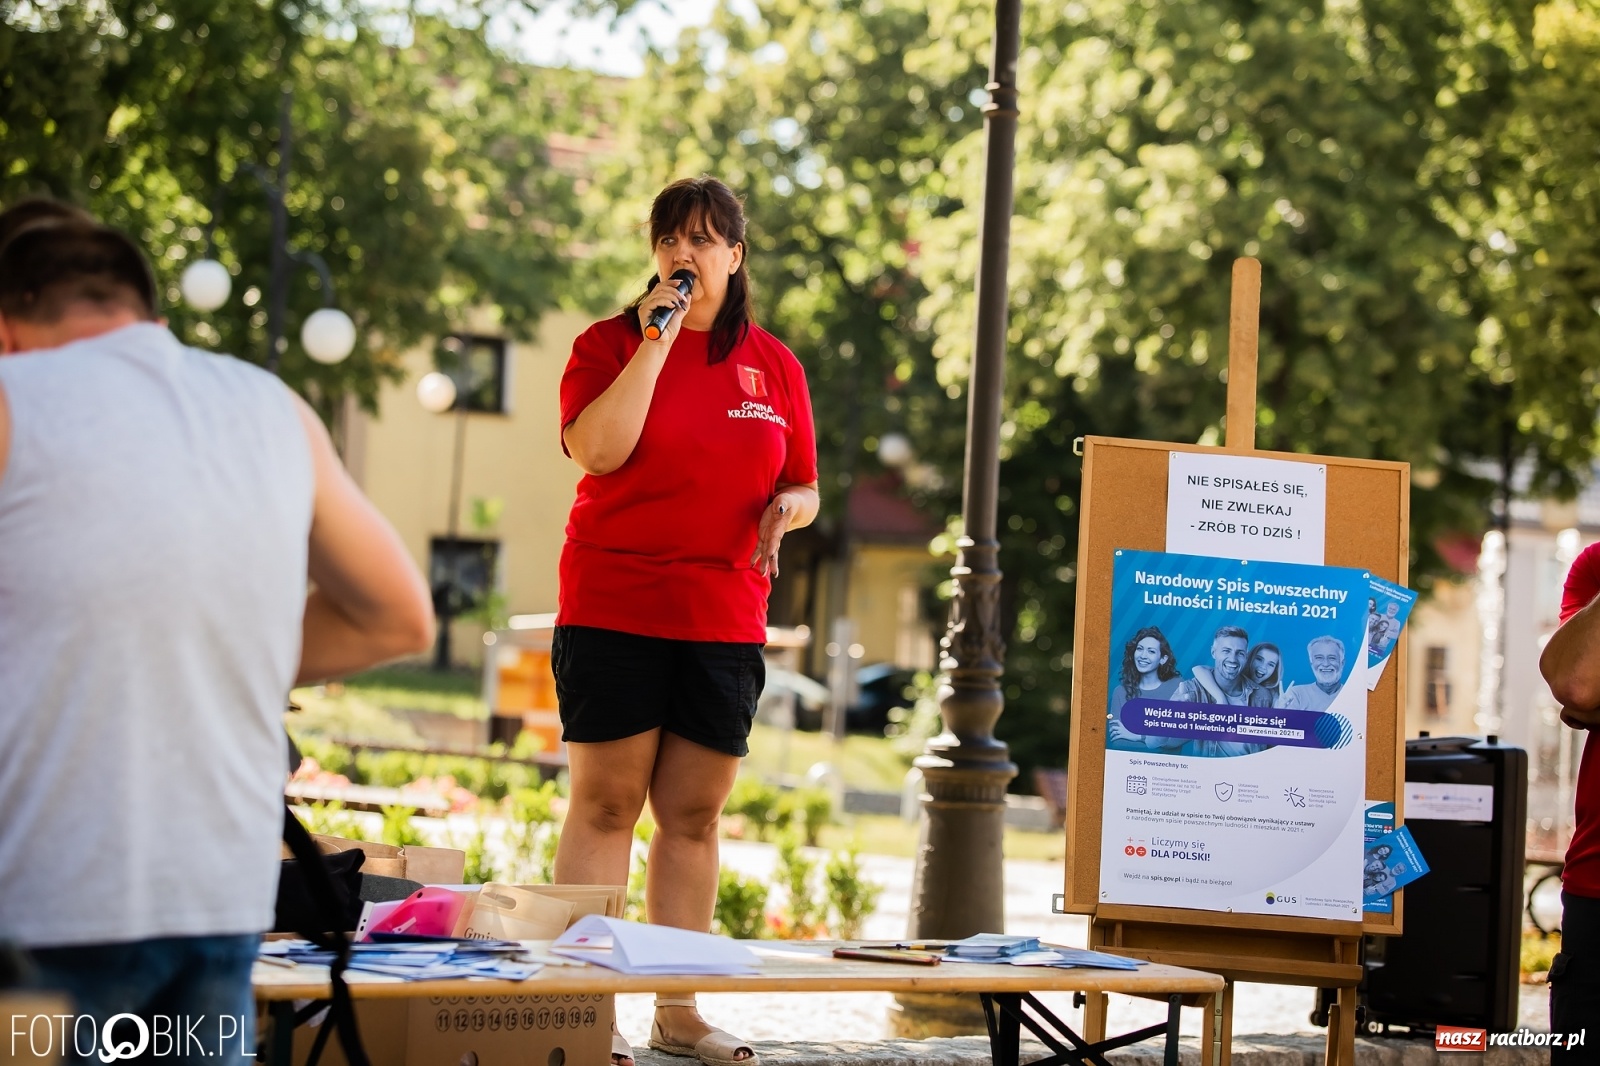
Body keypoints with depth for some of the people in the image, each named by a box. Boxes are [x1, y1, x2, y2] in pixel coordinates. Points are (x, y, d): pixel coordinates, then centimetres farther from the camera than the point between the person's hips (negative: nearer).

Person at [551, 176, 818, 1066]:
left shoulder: (773, 365, 11)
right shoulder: (612, 343, 1)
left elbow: (804, 488, 17)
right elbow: (600, 450, -16)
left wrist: (787, 509, -6)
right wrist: (657, 340, -16)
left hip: (724, 621, 3)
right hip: (613, 611, -3)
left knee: (695, 814, 6)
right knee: (607, 804, -3)